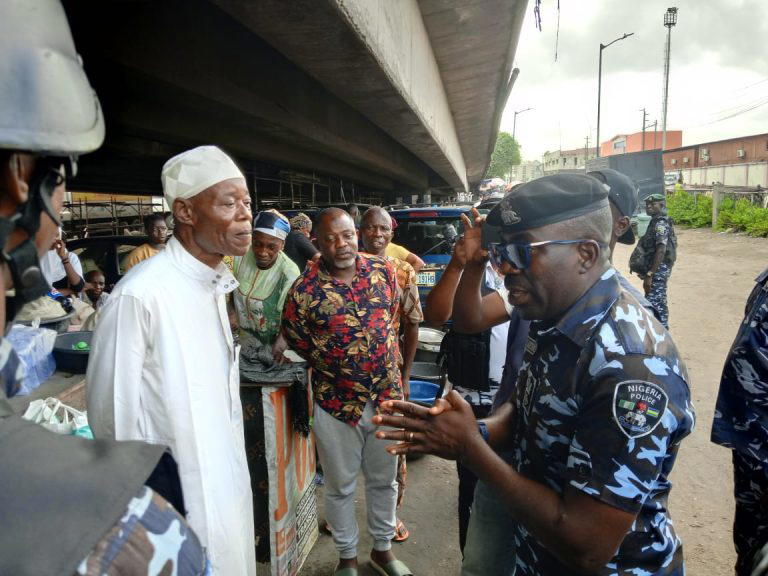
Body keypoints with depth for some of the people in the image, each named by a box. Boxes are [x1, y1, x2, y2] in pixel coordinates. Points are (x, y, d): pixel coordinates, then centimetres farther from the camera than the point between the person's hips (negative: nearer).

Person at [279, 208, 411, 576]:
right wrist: (337, 368, 0)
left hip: (387, 395, 3)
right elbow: (297, 343, -2)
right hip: (337, 404, -3)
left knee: (384, 480, 21)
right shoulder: (304, 290, -14)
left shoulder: (383, 271, -3)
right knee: (341, 487, 16)